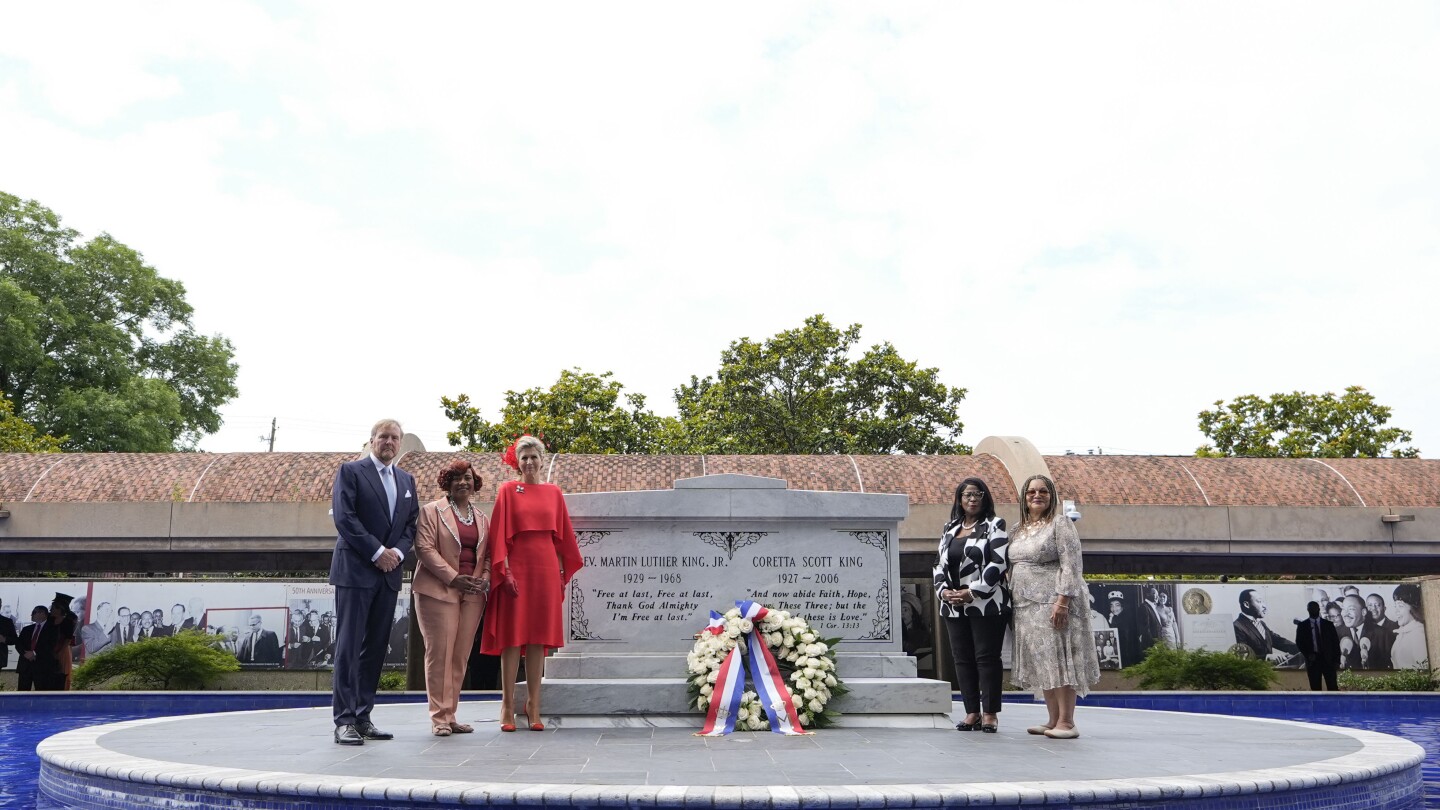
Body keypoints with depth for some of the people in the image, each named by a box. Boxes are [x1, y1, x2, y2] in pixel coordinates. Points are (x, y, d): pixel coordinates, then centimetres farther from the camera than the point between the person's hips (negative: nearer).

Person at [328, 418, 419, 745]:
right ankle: (344, 721, -4)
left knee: (376, 647, 6)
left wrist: (398, 552, -5)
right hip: (356, 570, -6)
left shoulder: (407, 480, 17)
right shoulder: (351, 471, 0)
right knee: (349, 645, -6)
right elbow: (344, 517, -10)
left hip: (389, 572, 6)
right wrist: (377, 552, -14)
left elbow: (411, 524, 14)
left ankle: (363, 718, 12)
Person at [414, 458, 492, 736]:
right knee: (440, 653, -6)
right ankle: (439, 718, 0)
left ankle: (450, 715, 11)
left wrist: (485, 578, -2)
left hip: (472, 593, 5)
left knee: (461, 655, 4)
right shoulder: (432, 511, 4)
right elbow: (425, 548, -7)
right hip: (439, 590, -5)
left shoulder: (482, 518, 19)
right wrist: (453, 578, -14)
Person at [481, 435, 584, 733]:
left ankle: (533, 706, 10)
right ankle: (508, 706, 3)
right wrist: (503, 571, -10)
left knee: (539, 637, 4)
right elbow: (499, 534, -2)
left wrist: (564, 572, 8)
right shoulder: (507, 491, 3)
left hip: (546, 570, 3)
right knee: (512, 636, -2)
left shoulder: (554, 493, 11)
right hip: (516, 568, -3)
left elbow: (563, 535, 13)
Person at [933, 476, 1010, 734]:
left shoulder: (994, 525, 0)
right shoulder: (949, 529, 16)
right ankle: (972, 713, 14)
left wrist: (972, 593, -15)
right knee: (962, 658, 6)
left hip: (987, 604, -5)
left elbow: (999, 563, -10)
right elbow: (940, 564, 16)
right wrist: (943, 590, -4)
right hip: (954, 605, 6)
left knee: (986, 657, -4)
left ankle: (990, 714, 4)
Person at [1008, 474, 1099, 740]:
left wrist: (1062, 601, -20)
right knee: (1040, 664, 7)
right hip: (1026, 606, 7)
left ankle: (1067, 722, -5)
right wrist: (1012, 600, 14)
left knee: (1058, 659, -8)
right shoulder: (1019, 530, 17)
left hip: (1053, 604, -7)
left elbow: (1071, 565, -12)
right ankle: (1053, 720, 13)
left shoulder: (1060, 524, -4)